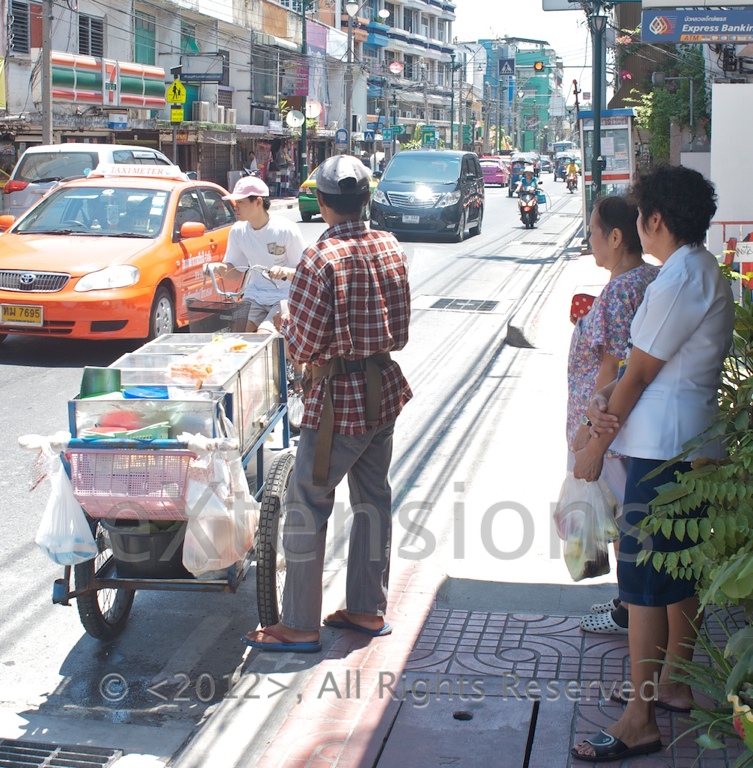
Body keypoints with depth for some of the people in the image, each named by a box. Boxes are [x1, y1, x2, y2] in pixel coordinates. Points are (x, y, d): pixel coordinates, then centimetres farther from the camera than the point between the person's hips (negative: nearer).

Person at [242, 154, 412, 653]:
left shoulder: (321, 260, -19)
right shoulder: (390, 248, 3)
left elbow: (303, 347, -17)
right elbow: (400, 330, 9)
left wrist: (287, 327, 3)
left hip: (341, 397, -7)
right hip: (386, 386, 8)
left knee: (307, 504, 1)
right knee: (373, 497, 16)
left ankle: (300, 625, 6)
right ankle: (367, 609, 26)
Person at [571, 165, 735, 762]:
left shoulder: (680, 278, -18)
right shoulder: (705, 271, 14)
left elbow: (640, 374, -16)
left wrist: (595, 446, -7)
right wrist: (605, 399, -3)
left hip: (663, 449, -11)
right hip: (696, 443, 11)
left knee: (644, 581, -7)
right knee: (681, 572, 19)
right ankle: (673, 684, 32)